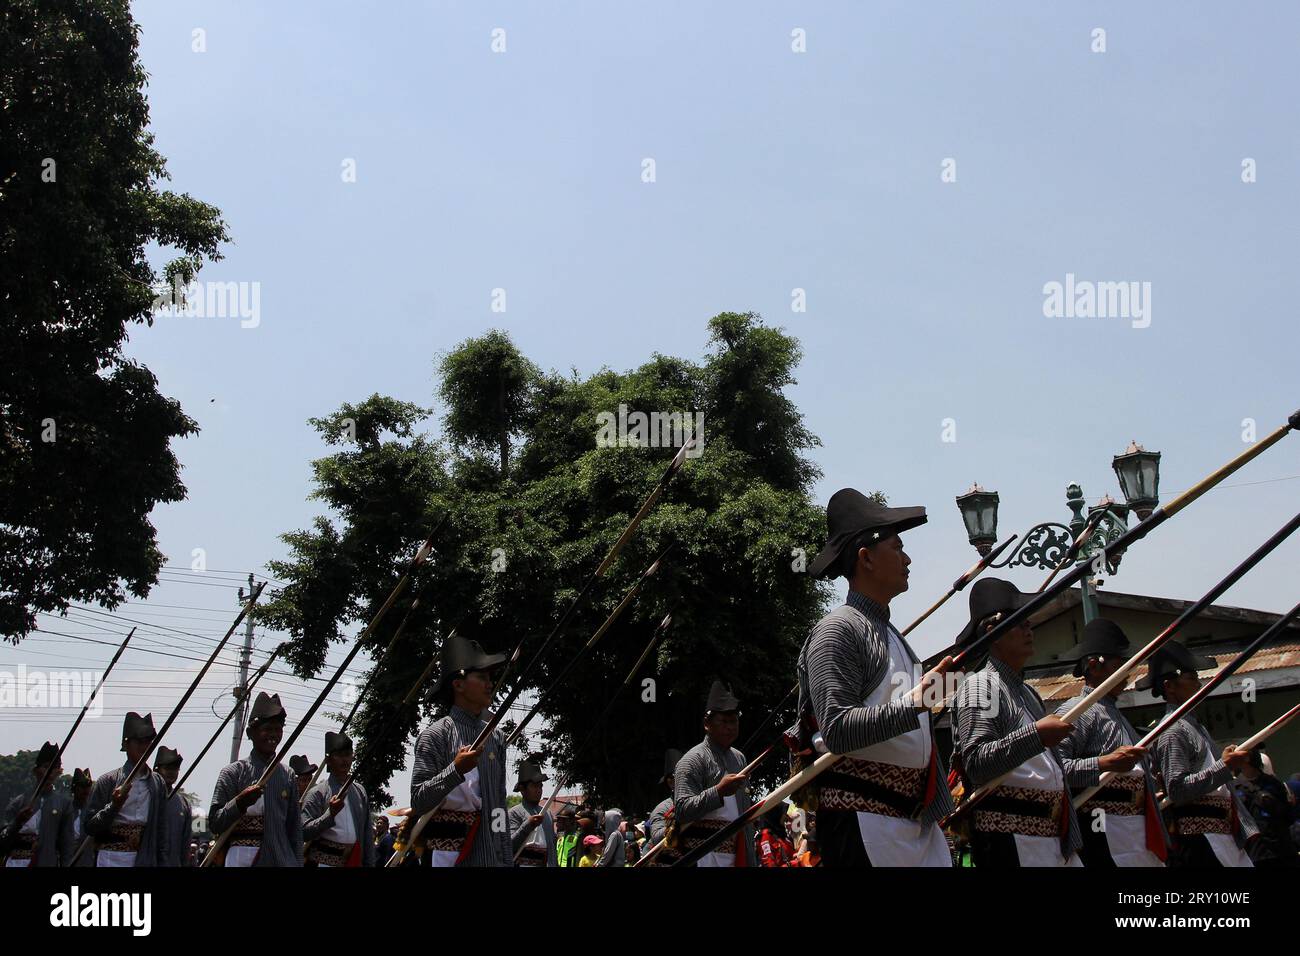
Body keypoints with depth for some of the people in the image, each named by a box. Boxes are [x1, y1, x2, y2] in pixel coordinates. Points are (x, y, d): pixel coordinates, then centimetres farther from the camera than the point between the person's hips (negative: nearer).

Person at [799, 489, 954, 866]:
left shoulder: (890, 635, 20)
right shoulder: (838, 630, -9)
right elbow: (837, 731, -20)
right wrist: (913, 704, -26)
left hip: (918, 820, 9)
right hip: (864, 823, -9)